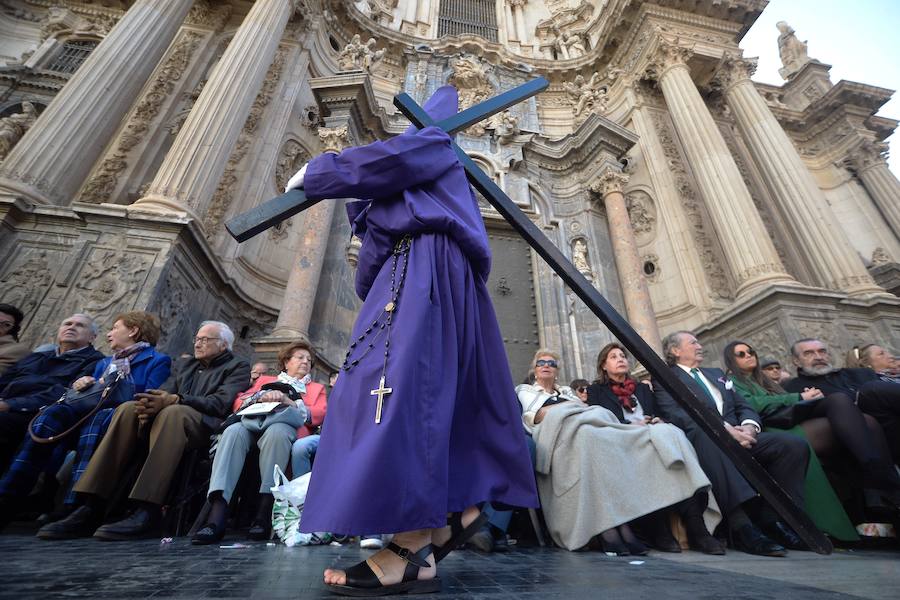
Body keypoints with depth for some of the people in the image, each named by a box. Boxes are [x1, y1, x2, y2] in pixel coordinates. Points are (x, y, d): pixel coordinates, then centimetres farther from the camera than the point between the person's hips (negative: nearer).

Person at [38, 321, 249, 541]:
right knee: (128, 408, -19)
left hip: (205, 426, -6)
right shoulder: (184, 365, 29)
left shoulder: (238, 366, 8)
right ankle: (90, 507, -24)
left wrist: (175, 399, -22)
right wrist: (149, 404, -12)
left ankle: (147, 512, -39)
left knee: (173, 411, -34)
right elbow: (162, 393, 13)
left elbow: (221, 402, -10)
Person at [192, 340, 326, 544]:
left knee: (276, 432, -37)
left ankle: (264, 515, -33)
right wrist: (263, 396, -3)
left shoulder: (316, 388, 29)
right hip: (253, 422, 2)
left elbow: (319, 415, 8)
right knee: (233, 431, -32)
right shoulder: (266, 380, 35)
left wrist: (288, 401, -6)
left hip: (286, 425, -2)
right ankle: (216, 517, -42)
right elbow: (239, 403, 19)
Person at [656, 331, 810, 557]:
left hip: (738, 436, 7)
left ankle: (774, 519, -13)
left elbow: (743, 406, 21)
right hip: (702, 440, -6)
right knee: (706, 434, -40)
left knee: (794, 444, -16)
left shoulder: (717, 374, 31)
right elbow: (677, 415, -9)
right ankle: (741, 526, -42)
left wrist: (748, 426, -2)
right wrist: (723, 428, -19)